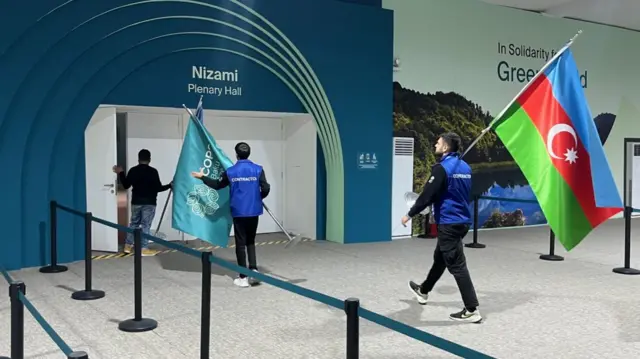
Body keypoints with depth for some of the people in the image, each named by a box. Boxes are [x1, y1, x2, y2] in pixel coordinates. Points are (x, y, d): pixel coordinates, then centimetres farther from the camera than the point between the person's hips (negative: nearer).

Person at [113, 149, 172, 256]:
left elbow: (126, 185, 9)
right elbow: (158, 188, -11)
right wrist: (170, 185, 5)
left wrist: (121, 173, 22)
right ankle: (144, 249, 1)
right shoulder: (153, 171, -12)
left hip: (136, 202, 4)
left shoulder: (133, 170, 1)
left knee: (134, 223, 17)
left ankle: (128, 246, 21)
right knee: (146, 225, 0)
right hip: (149, 203, -4)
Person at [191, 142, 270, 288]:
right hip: (253, 211, 1)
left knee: (240, 243, 6)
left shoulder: (230, 171, -3)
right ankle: (254, 269, 0)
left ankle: (243, 277, 8)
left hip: (238, 212, -1)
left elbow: (217, 185, 12)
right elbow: (266, 189, -8)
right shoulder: (258, 169, -4)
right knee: (250, 241, 17)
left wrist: (202, 177, 27)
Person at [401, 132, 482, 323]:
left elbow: (427, 195, -17)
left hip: (448, 223, -9)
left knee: (457, 265, -6)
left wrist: (410, 214, -6)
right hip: (462, 221, 9)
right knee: (440, 257, 23)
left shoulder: (441, 168, -16)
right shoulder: (465, 167, 10)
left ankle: (472, 310, -5)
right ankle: (423, 291, 42)